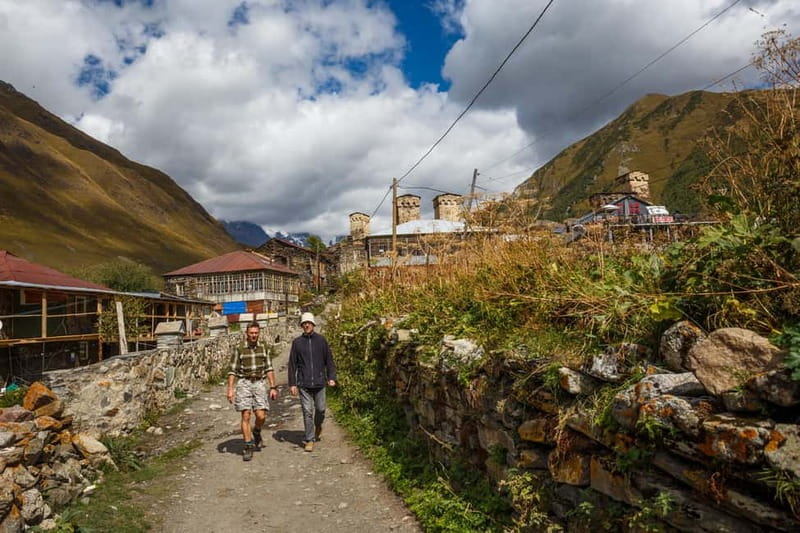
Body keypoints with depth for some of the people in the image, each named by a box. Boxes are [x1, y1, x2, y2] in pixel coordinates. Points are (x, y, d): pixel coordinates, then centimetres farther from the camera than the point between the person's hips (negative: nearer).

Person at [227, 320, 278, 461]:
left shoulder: (264, 348, 6)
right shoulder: (239, 349, -2)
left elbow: (269, 369, 8)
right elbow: (232, 370, -1)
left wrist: (273, 387, 3)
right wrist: (230, 389, -8)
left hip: (259, 383, 2)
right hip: (244, 383, -2)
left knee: (261, 416, -6)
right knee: (246, 416, -5)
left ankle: (256, 432, 27)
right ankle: (248, 447, 7)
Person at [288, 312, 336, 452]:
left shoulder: (321, 340, 4)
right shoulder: (297, 342, 4)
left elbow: (329, 360, 6)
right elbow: (292, 364, 5)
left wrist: (331, 377, -4)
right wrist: (292, 383, 0)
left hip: (319, 382, 1)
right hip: (303, 384, 0)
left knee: (320, 409, 8)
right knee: (307, 412, -1)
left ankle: (318, 426, 39)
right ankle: (309, 440, 9)